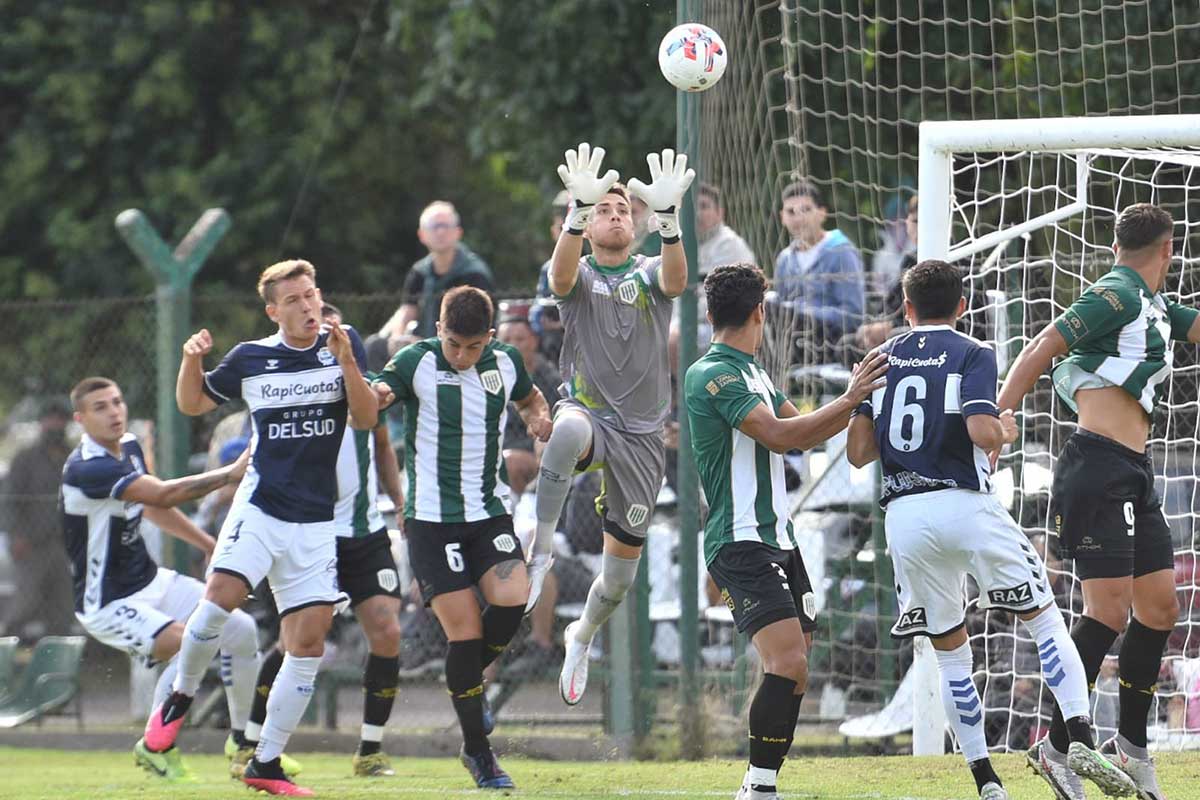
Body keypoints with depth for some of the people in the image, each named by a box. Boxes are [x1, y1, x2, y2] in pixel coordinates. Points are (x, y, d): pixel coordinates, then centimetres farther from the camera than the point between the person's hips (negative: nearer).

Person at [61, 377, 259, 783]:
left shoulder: (129, 447, 4)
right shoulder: (85, 469, -27)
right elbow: (163, 495, -35)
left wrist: (209, 544, 21)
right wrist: (229, 474, -32)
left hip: (152, 581, 9)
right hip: (108, 604, -9)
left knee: (241, 629, 3)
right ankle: (154, 747, -8)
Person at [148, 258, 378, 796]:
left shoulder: (344, 344, 3)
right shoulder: (250, 359, 2)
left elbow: (366, 418, -5)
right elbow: (192, 404, 13)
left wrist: (346, 362, -19)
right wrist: (191, 360, -7)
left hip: (316, 520, 2)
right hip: (260, 507, -2)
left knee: (308, 641, -2)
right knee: (220, 598, -26)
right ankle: (180, 697, -1)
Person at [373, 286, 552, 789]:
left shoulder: (505, 362, 4)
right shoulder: (416, 363, -8)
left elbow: (529, 398, 25)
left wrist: (539, 418, 3)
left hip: (490, 511, 4)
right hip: (432, 517, -4)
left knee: (512, 600, -20)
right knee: (464, 632, -8)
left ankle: (468, 679, 12)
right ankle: (477, 752, 6)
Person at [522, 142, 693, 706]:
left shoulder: (648, 273, 7)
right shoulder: (581, 275, 5)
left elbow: (676, 281, -18)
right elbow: (561, 274, -21)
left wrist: (668, 216, -36)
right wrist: (579, 209, -39)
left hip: (642, 432, 2)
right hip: (588, 410, -2)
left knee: (622, 568, 6)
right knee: (569, 431, -43)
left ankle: (582, 636, 36)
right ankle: (541, 549, -34)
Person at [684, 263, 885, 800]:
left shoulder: (752, 373, 19)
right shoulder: (714, 376, -13)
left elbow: (803, 435, 23)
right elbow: (779, 435, -23)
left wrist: (855, 400, 11)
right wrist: (848, 400, -19)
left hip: (778, 540, 10)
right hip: (741, 544, -10)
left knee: (794, 667, 6)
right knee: (788, 663, -20)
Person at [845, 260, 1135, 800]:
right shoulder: (972, 354, 1)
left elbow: (858, 452, 8)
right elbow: (982, 432, -15)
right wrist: (1006, 430, 7)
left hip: (903, 516, 3)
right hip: (964, 506, -3)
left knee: (950, 653, 12)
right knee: (1045, 621, 6)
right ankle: (1080, 738, -14)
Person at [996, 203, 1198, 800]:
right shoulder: (1117, 295, -9)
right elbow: (1039, 351, -14)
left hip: (1134, 478, 10)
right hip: (1098, 466, -10)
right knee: (1110, 608, -13)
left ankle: (1131, 744, 18)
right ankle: (1058, 745, -8)